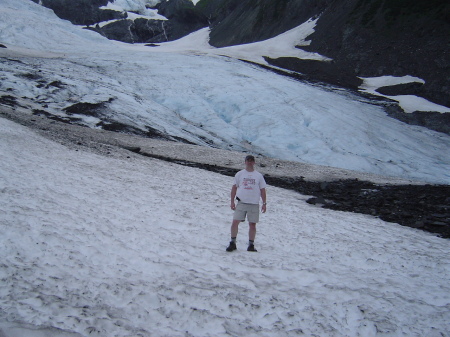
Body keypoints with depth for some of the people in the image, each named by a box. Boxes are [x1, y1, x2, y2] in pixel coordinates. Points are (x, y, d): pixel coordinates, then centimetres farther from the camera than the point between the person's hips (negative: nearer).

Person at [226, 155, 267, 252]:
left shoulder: (259, 176, 7)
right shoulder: (239, 174, 6)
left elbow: (262, 190, 9)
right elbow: (234, 188, 9)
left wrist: (264, 203, 4)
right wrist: (232, 201, 4)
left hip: (254, 204, 0)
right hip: (241, 203, 0)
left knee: (252, 224, 4)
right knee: (235, 222, -7)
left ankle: (251, 245, 15)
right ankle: (232, 243, 5)